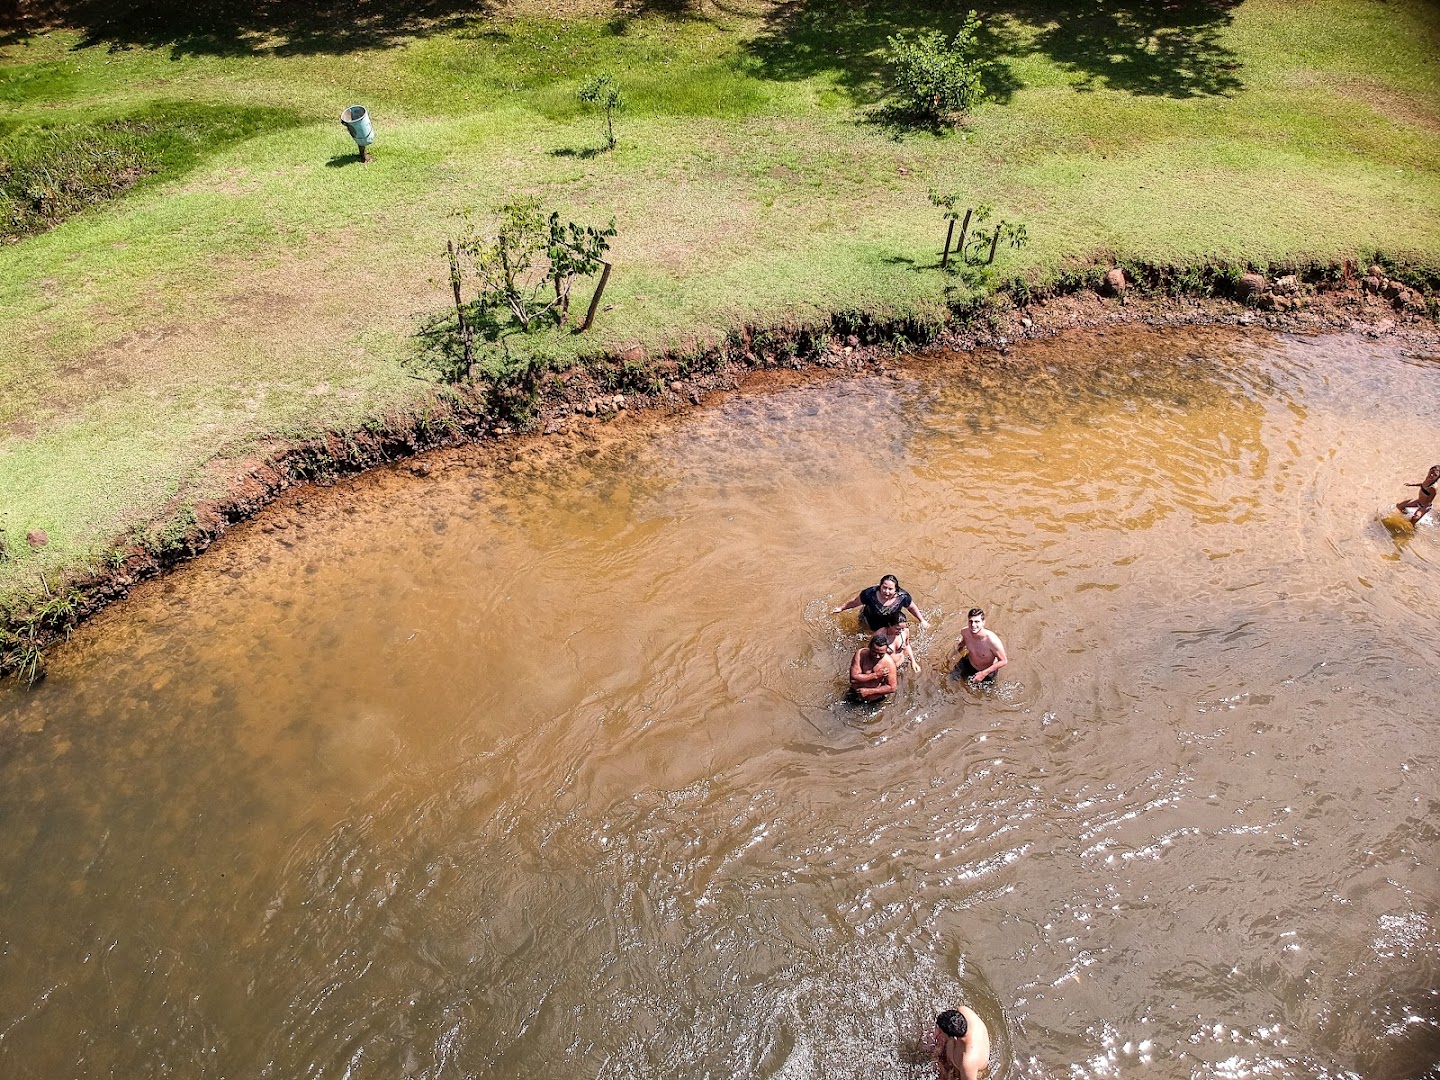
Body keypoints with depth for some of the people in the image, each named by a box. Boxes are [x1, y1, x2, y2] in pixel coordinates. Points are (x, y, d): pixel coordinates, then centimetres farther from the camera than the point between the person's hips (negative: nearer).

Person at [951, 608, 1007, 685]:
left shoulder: (992, 640, -42)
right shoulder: (965, 632, -27)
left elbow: (1003, 661, -27)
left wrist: (984, 674, -28)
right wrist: (959, 646, -20)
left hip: (987, 670, -3)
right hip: (969, 664, 4)